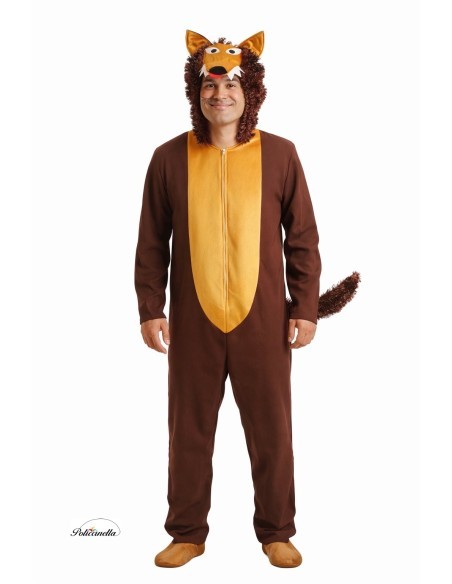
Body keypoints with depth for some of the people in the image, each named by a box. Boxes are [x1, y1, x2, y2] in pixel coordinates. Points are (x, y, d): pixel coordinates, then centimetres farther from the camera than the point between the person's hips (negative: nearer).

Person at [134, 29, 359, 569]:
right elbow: (152, 244, 3)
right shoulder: (169, 158, 0)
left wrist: (305, 308, -1)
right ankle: (187, 532, 28)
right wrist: (150, 310, -1)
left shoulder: (279, 155, -1)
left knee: (272, 429, 9)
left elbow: (303, 239, 2)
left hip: (264, 320, 0)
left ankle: (276, 531, 27)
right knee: (189, 429, 10)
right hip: (192, 322, 1)